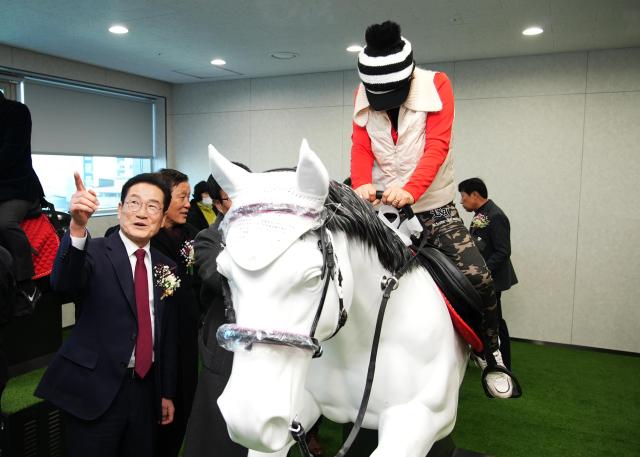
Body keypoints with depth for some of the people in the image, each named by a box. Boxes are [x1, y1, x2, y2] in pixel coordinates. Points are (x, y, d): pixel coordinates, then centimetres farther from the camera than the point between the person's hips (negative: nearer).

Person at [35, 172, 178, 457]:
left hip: (145, 389, 5)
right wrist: (77, 227, -47)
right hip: (93, 391, -4)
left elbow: (167, 336, 9)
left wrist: (167, 393, 13)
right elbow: (62, 283, -31)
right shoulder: (94, 252, -9)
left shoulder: (166, 267, 4)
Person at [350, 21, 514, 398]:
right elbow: (361, 146, -5)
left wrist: (409, 190, -35)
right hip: (381, 205, 3)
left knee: (479, 277, -14)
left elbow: (437, 146, -18)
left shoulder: (436, 85, -7)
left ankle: (493, 356, 10)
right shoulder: (363, 96, 3)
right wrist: (362, 184, -27)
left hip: (433, 206, -3)